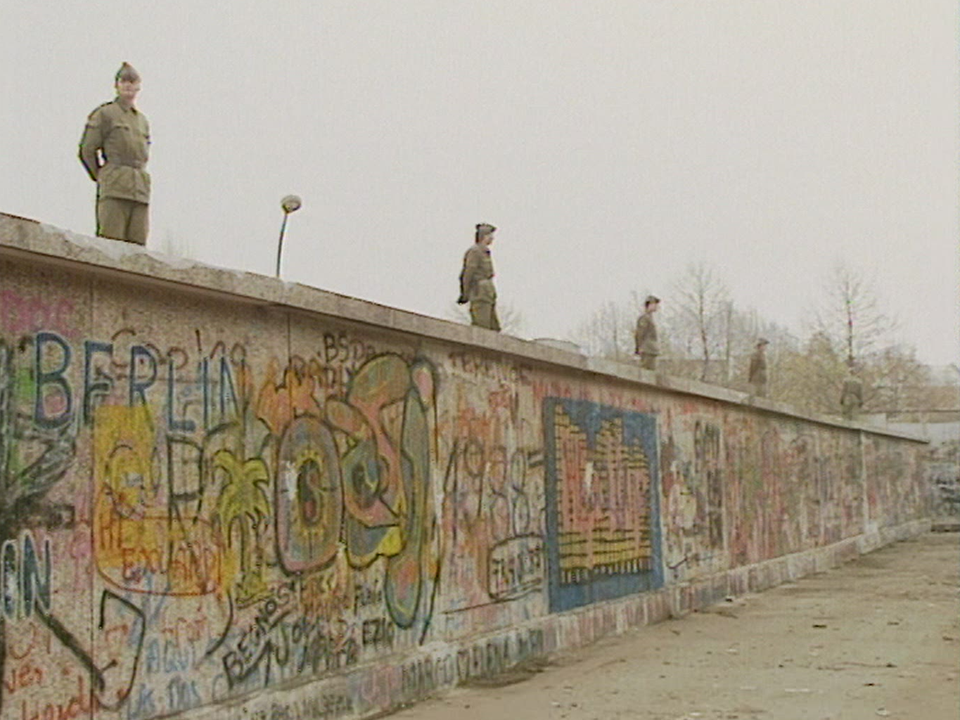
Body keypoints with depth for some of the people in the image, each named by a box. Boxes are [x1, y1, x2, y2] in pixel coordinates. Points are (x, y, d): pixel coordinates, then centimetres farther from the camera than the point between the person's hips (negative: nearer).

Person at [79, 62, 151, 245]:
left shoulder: (143, 120, 21)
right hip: (114, 189, -5)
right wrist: (99, 176, 6)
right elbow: (87, 150, 3)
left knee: (137, 244, -3)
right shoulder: (104, 114, 5)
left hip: (140, 190, 5)